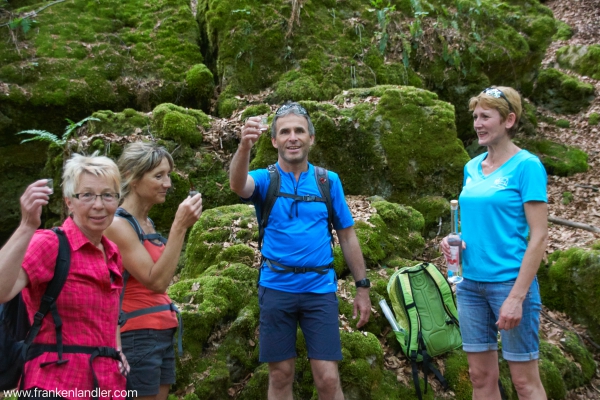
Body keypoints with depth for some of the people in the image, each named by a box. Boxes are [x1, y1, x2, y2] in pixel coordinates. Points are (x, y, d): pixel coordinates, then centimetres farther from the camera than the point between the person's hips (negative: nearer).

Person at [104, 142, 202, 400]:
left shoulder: (147, 223, 11)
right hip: (136, 336, -8)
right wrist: (179, 226, -23)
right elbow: (156, 281, -21)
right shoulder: (118, 224, -15)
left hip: (162, 333, 8)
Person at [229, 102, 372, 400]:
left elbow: (347, 236, 8)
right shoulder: (265, 179, 0)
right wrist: (245, 145, -43)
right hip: (276, 288, 0)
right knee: (280, 376, 9)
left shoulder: (329, 181, 4)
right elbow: (238, 185, -24)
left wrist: (362, 287, 5)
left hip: (320, 289, 0)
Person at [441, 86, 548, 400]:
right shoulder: (472, 167, 9)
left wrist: (517, 295, -18)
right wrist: (454, 238, -3)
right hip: (470, 283, 6)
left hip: (509, 282, -6)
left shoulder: (526, 165, -10)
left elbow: (538, 236, -13)